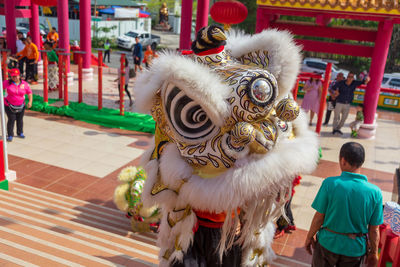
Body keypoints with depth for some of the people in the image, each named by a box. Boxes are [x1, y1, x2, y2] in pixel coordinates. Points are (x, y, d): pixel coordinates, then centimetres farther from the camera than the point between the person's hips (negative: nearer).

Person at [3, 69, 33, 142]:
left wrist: (30, 101, -12)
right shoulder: (7, 83, -9)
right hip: (9, 106, -2)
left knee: (20, 119, 12)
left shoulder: (24, 84, -5)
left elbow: (29, 93, 1)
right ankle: (10, 135, 7)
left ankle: (20, 133, 30)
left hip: (21, 106, 2)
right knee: (11, 120, -4)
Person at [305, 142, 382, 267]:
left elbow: (319, 217, -13)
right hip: (355, 249, 2)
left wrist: (309, 237, 4)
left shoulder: (330, 183, -21)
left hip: (328, 243, -1)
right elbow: (374, 230, -8)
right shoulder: (375, 192, -16)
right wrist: (373, 252, 9)